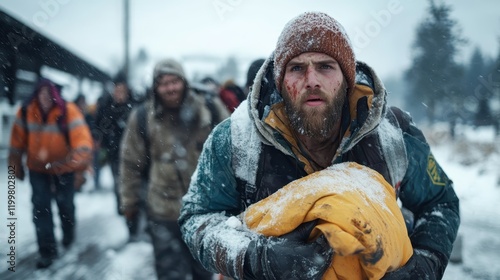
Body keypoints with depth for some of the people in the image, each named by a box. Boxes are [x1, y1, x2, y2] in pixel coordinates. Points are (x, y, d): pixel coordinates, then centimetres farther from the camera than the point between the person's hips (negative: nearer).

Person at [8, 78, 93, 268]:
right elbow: (18, 141, 0)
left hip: (63, 169, -1)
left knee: (65, 205, 14)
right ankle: (47, 251, 8)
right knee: (41, 207, -4)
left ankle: (68, 236, 45)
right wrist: (16, 165, 6)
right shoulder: (26, 112, -12)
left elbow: (82, 140, -30)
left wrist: (80, 163, -42)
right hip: (38, 169, 1)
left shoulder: (68, 112, -21)